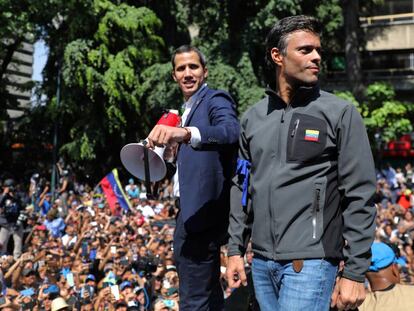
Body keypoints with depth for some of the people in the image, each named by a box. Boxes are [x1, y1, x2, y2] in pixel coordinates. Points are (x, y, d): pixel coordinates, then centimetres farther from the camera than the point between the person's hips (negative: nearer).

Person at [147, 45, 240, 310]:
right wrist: (173, 146, 7)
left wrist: (186, 133, -48)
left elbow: (231, 131, -33)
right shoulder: (190, 108, 19)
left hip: (202, 214, -10)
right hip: (192, 212, 10)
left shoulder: (216, 99, -10)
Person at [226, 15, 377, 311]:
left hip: (310, 261, -4)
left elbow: (360, 196, -8)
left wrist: (355, 272, -11)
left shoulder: (340, 114, -5)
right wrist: (236, 250, 10)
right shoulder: (253, 118, 8)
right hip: (261, 261, 5)